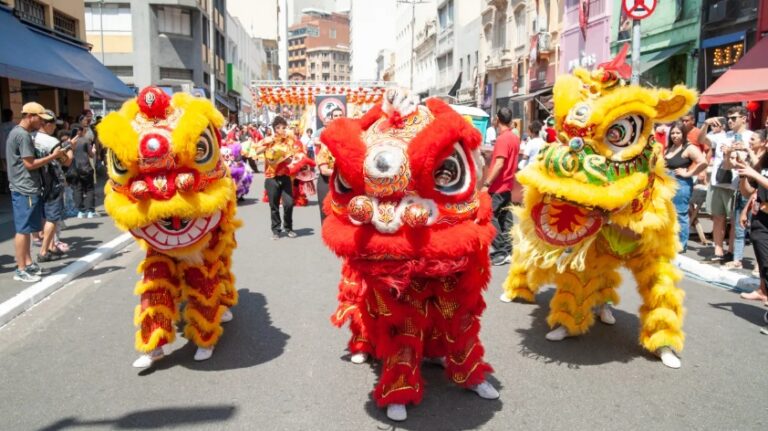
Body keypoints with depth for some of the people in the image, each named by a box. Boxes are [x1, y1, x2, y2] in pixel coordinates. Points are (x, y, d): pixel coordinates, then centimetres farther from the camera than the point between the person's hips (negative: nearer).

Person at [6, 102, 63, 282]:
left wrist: (49, 155, 12)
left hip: (25, 188, 11)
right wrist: (53, 156, -13)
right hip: (25, 190, -11)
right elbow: (29, 164, -19)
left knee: (26, 229, 15)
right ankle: (21, 270, 0)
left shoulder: (17, 132, 16)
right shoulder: (23, 135, -16)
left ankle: (28, 263, 23)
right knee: (23, 230, -5)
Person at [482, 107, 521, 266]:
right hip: (507, 185, 9)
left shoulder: (502, 138, -17)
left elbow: (499, 164, -24)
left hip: (498, 186, -9)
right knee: (504, 217, 11)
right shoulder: (514, 137, 11)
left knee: (489, 216, -7)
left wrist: (486, 184, -24)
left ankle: (501, 252, -8)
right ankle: (507, 251, 13)